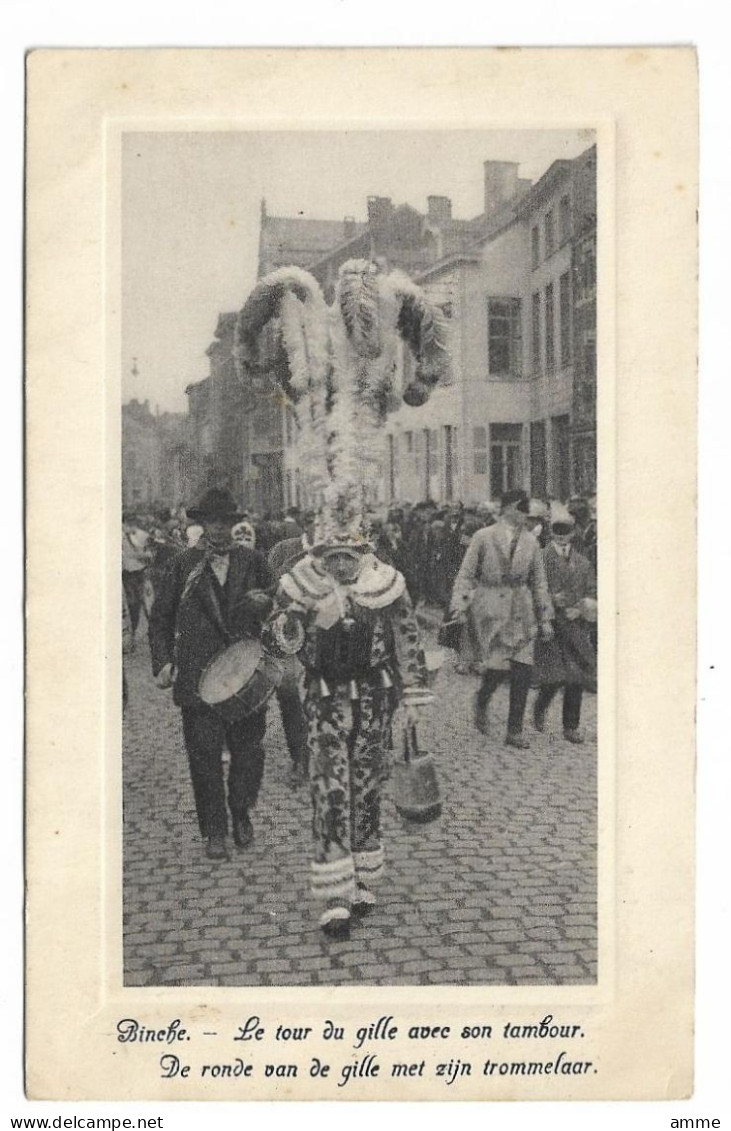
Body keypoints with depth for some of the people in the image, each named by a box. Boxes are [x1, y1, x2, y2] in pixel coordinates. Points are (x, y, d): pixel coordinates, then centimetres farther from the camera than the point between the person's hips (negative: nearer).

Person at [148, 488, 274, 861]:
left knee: (248, 748, 4)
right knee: (205, 754, 1)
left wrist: (266, 601, -8)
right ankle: (215, 832, 13)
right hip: (198, 677, -1)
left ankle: (241, 815, 28)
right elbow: (160, 619, 8)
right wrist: (163, 662, -3)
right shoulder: (183, 565, 5)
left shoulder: (252, 562, 9)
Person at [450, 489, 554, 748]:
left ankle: (515, 731, 7)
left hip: (522, 614, 4)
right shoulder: (483, 538, -3)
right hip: (491, 611, -4)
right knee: (495, 668, -8)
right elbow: (466, 574, -2)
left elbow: (539, 581, 14)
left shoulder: (530, 542, 8)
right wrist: (459, 605, -15)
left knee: (523, 672, -2)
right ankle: (481, 703, 26)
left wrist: (545, 618, 11)